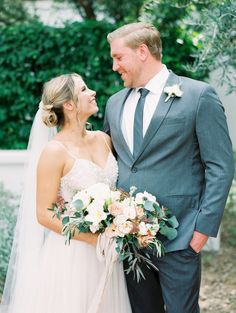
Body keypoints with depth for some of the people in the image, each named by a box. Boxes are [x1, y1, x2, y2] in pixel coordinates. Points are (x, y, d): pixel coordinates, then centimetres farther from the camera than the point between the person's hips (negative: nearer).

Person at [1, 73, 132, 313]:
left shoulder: (103, 139, 4)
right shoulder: (54, 151, -14)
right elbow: (44, 215, -13)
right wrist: (94, 238, -18)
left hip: (106, 253, 6)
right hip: (70, 254, -6)